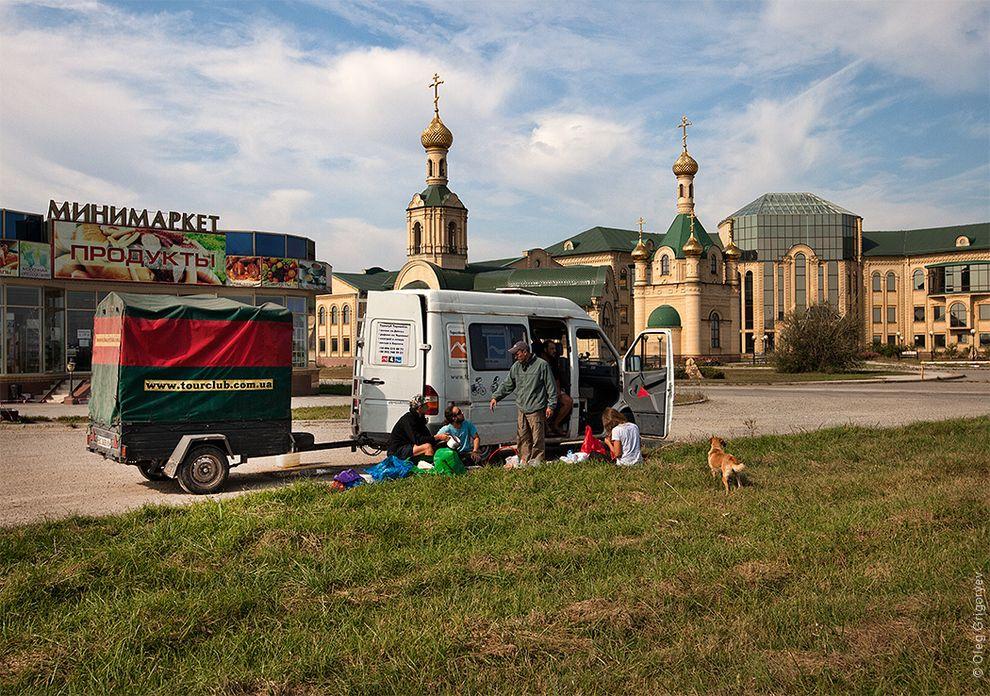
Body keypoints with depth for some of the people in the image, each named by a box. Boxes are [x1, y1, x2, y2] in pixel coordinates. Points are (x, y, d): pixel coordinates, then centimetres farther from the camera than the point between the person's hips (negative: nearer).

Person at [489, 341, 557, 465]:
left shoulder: (541, 365, -3)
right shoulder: (516, 367, 14)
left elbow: (551, 386, -2)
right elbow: (507, 385, 21)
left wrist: (551, 405, -6)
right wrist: (496, 397, 10)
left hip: (536, 409, -6)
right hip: (521, 409, 6)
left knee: (537, 438, -3)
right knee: (522, 438, 8)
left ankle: (536, 461, 4)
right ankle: (524, 461, 16)